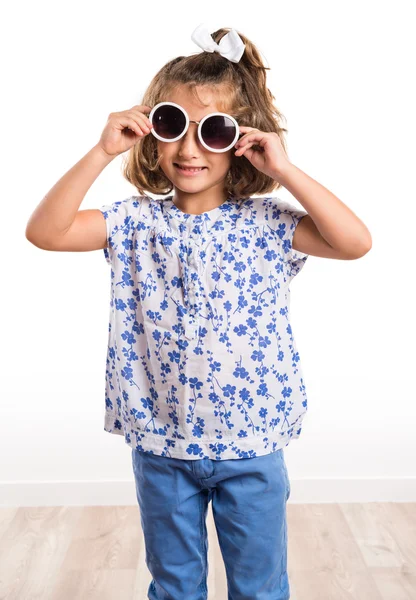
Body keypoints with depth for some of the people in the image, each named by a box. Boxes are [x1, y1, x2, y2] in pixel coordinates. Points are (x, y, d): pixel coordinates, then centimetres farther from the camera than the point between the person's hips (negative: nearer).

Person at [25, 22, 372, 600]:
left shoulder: (267, 223, -9)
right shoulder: (136, 222, -5)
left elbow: (356, 242, -20)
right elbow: (45, 231, -15)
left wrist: (284, 170, -22)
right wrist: (102, 152, -20)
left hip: (251, 444, -1)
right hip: (160, 443, 2)